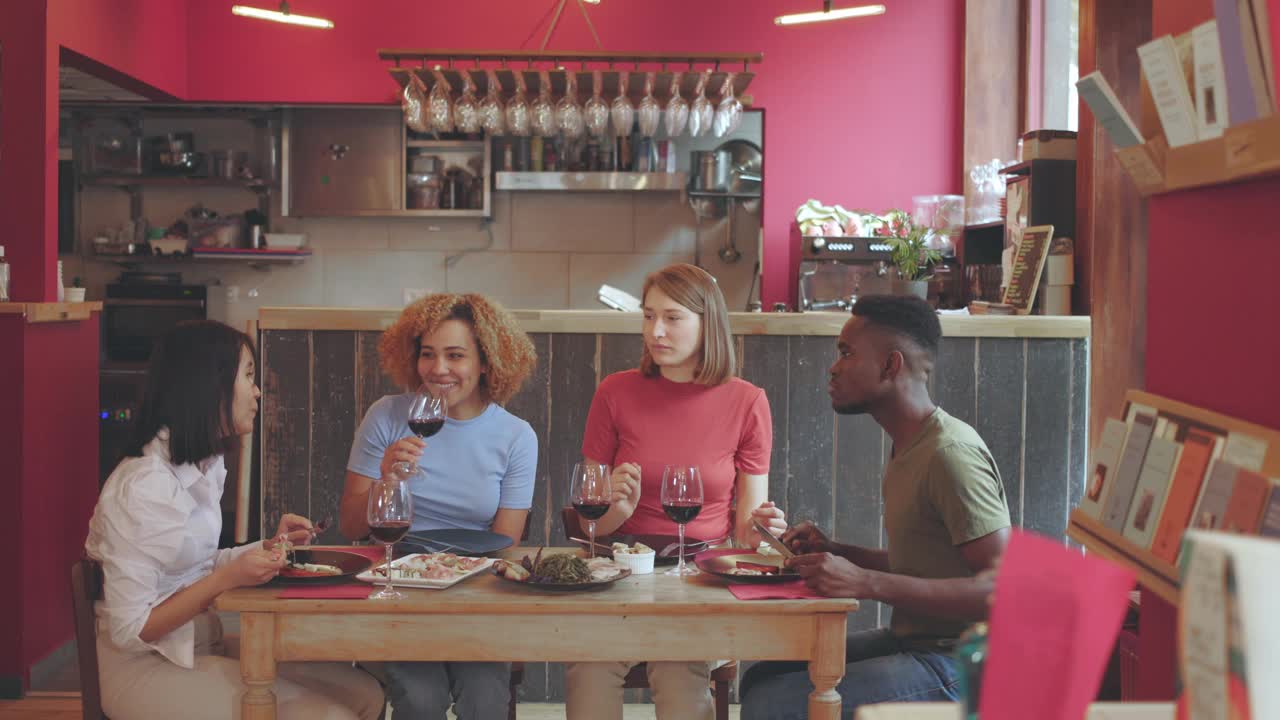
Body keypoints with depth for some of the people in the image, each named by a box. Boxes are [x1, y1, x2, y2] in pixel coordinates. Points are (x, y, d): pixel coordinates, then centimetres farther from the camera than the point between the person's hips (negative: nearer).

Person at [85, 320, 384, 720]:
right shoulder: (144, 486, -22)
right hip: (149, 667, -9)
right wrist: (228, 578, -24)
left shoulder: (203, 465, 6)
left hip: (203, 642, 9)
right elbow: (130, 630, -20)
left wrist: (269, 548, 3)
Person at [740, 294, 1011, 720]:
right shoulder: (909, 448, 13)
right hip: (912, 640, 10)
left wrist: (867, 582, -29)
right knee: (762, 678, 10)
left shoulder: (951, 453, -18)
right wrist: (835, 554, 6)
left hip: (957, 664, -10)